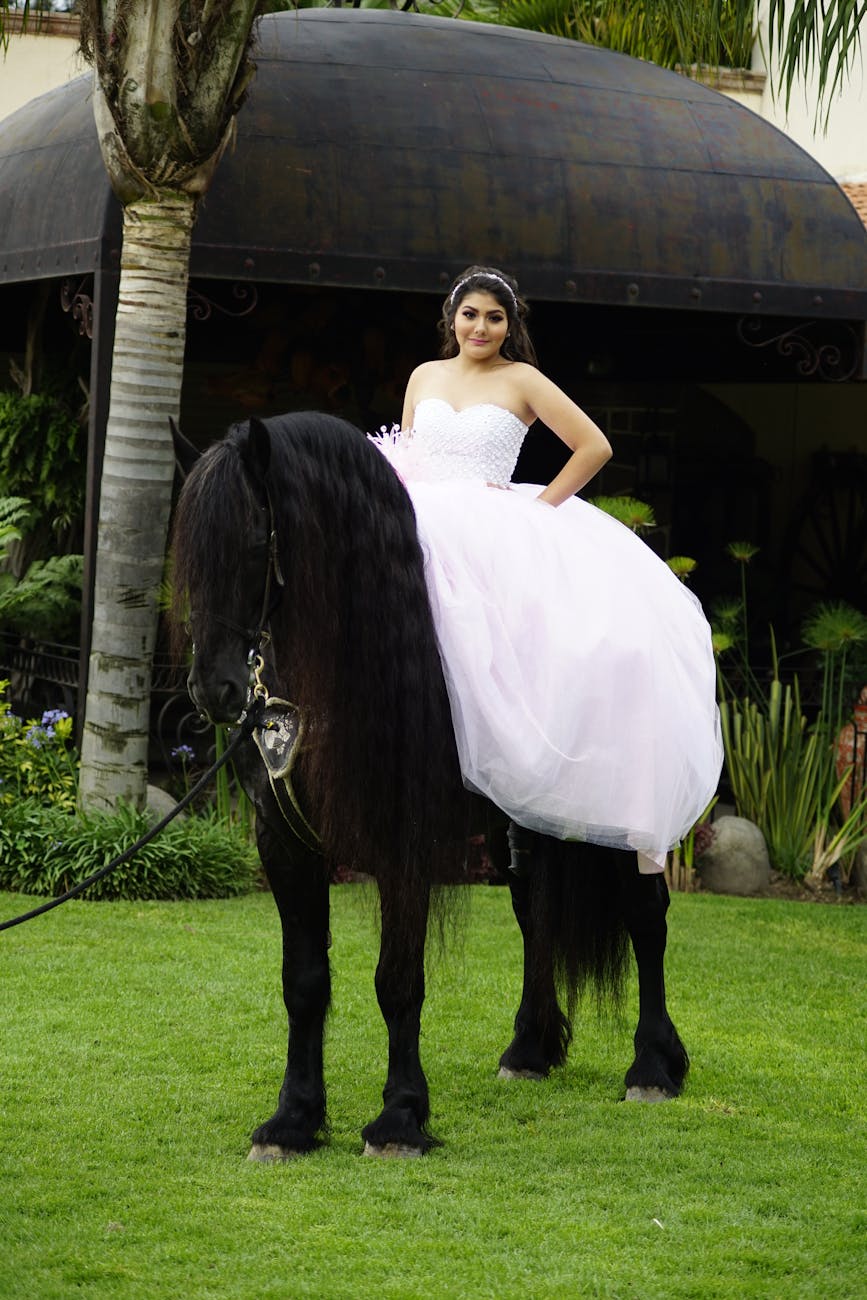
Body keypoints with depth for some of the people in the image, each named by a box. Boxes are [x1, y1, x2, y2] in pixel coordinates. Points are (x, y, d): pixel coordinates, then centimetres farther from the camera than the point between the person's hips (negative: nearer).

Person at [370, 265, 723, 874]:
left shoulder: (522, 381, 8)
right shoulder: (425, 377, 20)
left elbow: (594, 447, 3)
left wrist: (538, 506, -3)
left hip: (494, 529, -3)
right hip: (423, 522, 3)